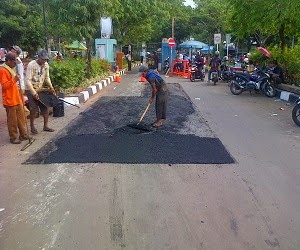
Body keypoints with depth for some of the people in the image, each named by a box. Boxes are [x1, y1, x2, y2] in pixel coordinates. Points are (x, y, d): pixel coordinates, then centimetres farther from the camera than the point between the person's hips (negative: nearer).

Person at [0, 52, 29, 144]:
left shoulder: (11, 69, 15)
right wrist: (14, 80, -30)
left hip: (17, 98, 9)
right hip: (10, 100, -9)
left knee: (21, 118, 14)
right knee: (12, 120, 1)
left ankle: (23, 134, 24)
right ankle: (13, 137, 13)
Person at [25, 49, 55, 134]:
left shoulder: (46, 65, -2)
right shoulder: (31, 65, -20)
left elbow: (47, 77, 10)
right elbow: (28, 80, -22)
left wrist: (51, 87, -3)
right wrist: (34, 93, -26)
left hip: (41, 89, 6)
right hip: (30, 90, -6)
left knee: (45, 107, 4)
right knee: (34, 109, -5)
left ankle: (45, 126, 16)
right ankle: (32, 126, 15)